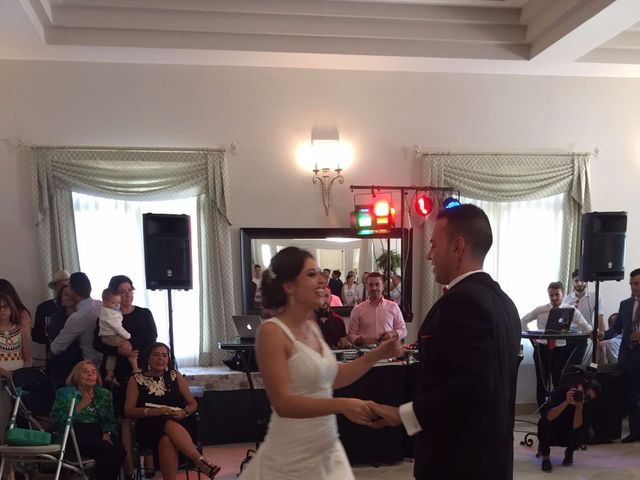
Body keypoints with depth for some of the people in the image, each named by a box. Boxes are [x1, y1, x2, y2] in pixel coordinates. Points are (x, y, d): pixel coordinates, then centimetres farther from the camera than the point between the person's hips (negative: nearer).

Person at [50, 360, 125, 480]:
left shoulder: (104, 394, 18)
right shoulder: (65, 393, 7)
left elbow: (110, 420, 14)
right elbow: (58, 419, -5)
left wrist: (107, 434, -7)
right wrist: (80, 406, -9)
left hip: (99, 433, 4)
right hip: (74, 434, -4)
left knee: (119, 451, -30)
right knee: (106, 449, -33)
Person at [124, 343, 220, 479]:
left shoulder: (175, 376, 12)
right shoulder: (136, 380, 7)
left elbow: (193, 404, 12)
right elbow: (128, 411, -1)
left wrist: (183, 413, -12)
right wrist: (153, 412, -18)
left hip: (178, 425, 2)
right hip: (149, 429, -1)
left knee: (167, 441, -36)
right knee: (170, 425, -36)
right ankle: (201, 462, -45)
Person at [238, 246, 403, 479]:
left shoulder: (312, 327, 6)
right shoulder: (272, 331, -17)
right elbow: (282, 403, -22)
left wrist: (376, 355, 5)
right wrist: (341, 405, -32)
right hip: (294, 457, -7)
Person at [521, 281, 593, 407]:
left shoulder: (571, 310, -3)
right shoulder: (540, 310, 0)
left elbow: (585, 327, -10)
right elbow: (523, 321, 10)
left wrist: (593, 333, -32)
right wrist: (532, 338, 2)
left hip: (561, 350, -1)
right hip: (542, 349, 1)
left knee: (559, 381, 5)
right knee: (542, 381, 7)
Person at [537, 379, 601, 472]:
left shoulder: (587, 404, -14)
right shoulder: (562, 391, -23)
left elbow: (576, 427, -26)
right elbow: (549, 417, -38)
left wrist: (579, 407, -37)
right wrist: (566, 402, -47)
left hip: (567, 435, 2)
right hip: (549, 434, -2)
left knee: (582, 434, -29)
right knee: (544, 421, -34)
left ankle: (569, 453, 7)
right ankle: (545, 457, -10)